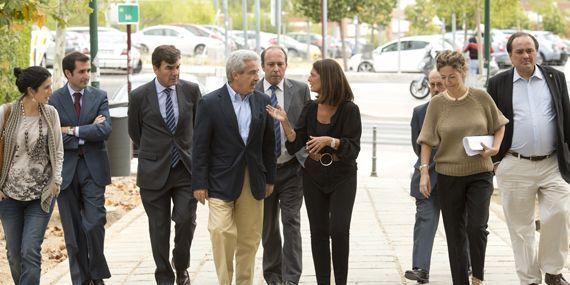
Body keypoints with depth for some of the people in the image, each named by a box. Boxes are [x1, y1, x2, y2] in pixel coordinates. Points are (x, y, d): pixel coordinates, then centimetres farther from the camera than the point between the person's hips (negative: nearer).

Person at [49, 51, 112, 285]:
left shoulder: (99, 97, 4)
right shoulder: (54, 100, 1)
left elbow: (105, 130, -9)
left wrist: (73, 130, -11)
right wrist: (88, 131, -9)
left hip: (93, 168, 0)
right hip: (66, 170, 0)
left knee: (94, 223, -7)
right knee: (73, 229, 5)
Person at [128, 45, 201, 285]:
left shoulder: (191, 90, 0)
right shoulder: (139, 96, -4)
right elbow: (135, 132, 11)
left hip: (185, 168, 1)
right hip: (154, 172, -1)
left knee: (186, 220, -8)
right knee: (159, 228, 5)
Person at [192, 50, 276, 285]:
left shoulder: (262, 102, 7)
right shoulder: (210, 103, -6)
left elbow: (268, 144, 13)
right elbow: (200, 147, -5)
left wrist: (270, 178, 12)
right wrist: (199, 184, -8)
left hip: (253, 182, 4)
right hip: (221, 183, -4)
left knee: (250, 239, 8)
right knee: (222, 233, -14)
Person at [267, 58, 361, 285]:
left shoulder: (349, 109, -11)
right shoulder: (310, 109, 3)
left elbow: (353, 149, -14)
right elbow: (295, 145, -1)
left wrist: (330, 141, -28)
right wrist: (284, 121, -14)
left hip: (342, 177, -4)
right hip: (314, 175, 4)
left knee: (339, 230, -12)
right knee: (318, 232, 5)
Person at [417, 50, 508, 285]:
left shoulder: (481, 98, -2)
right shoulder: (437, 103, -2)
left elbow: (499, 126, 11)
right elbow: (427, 141, 1)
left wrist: (495, 147, -6)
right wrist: (424, 171, -8)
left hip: (480, 172, -1)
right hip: (448, 175, 1)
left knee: (477, 227, -11)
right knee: (455, 233, 6)